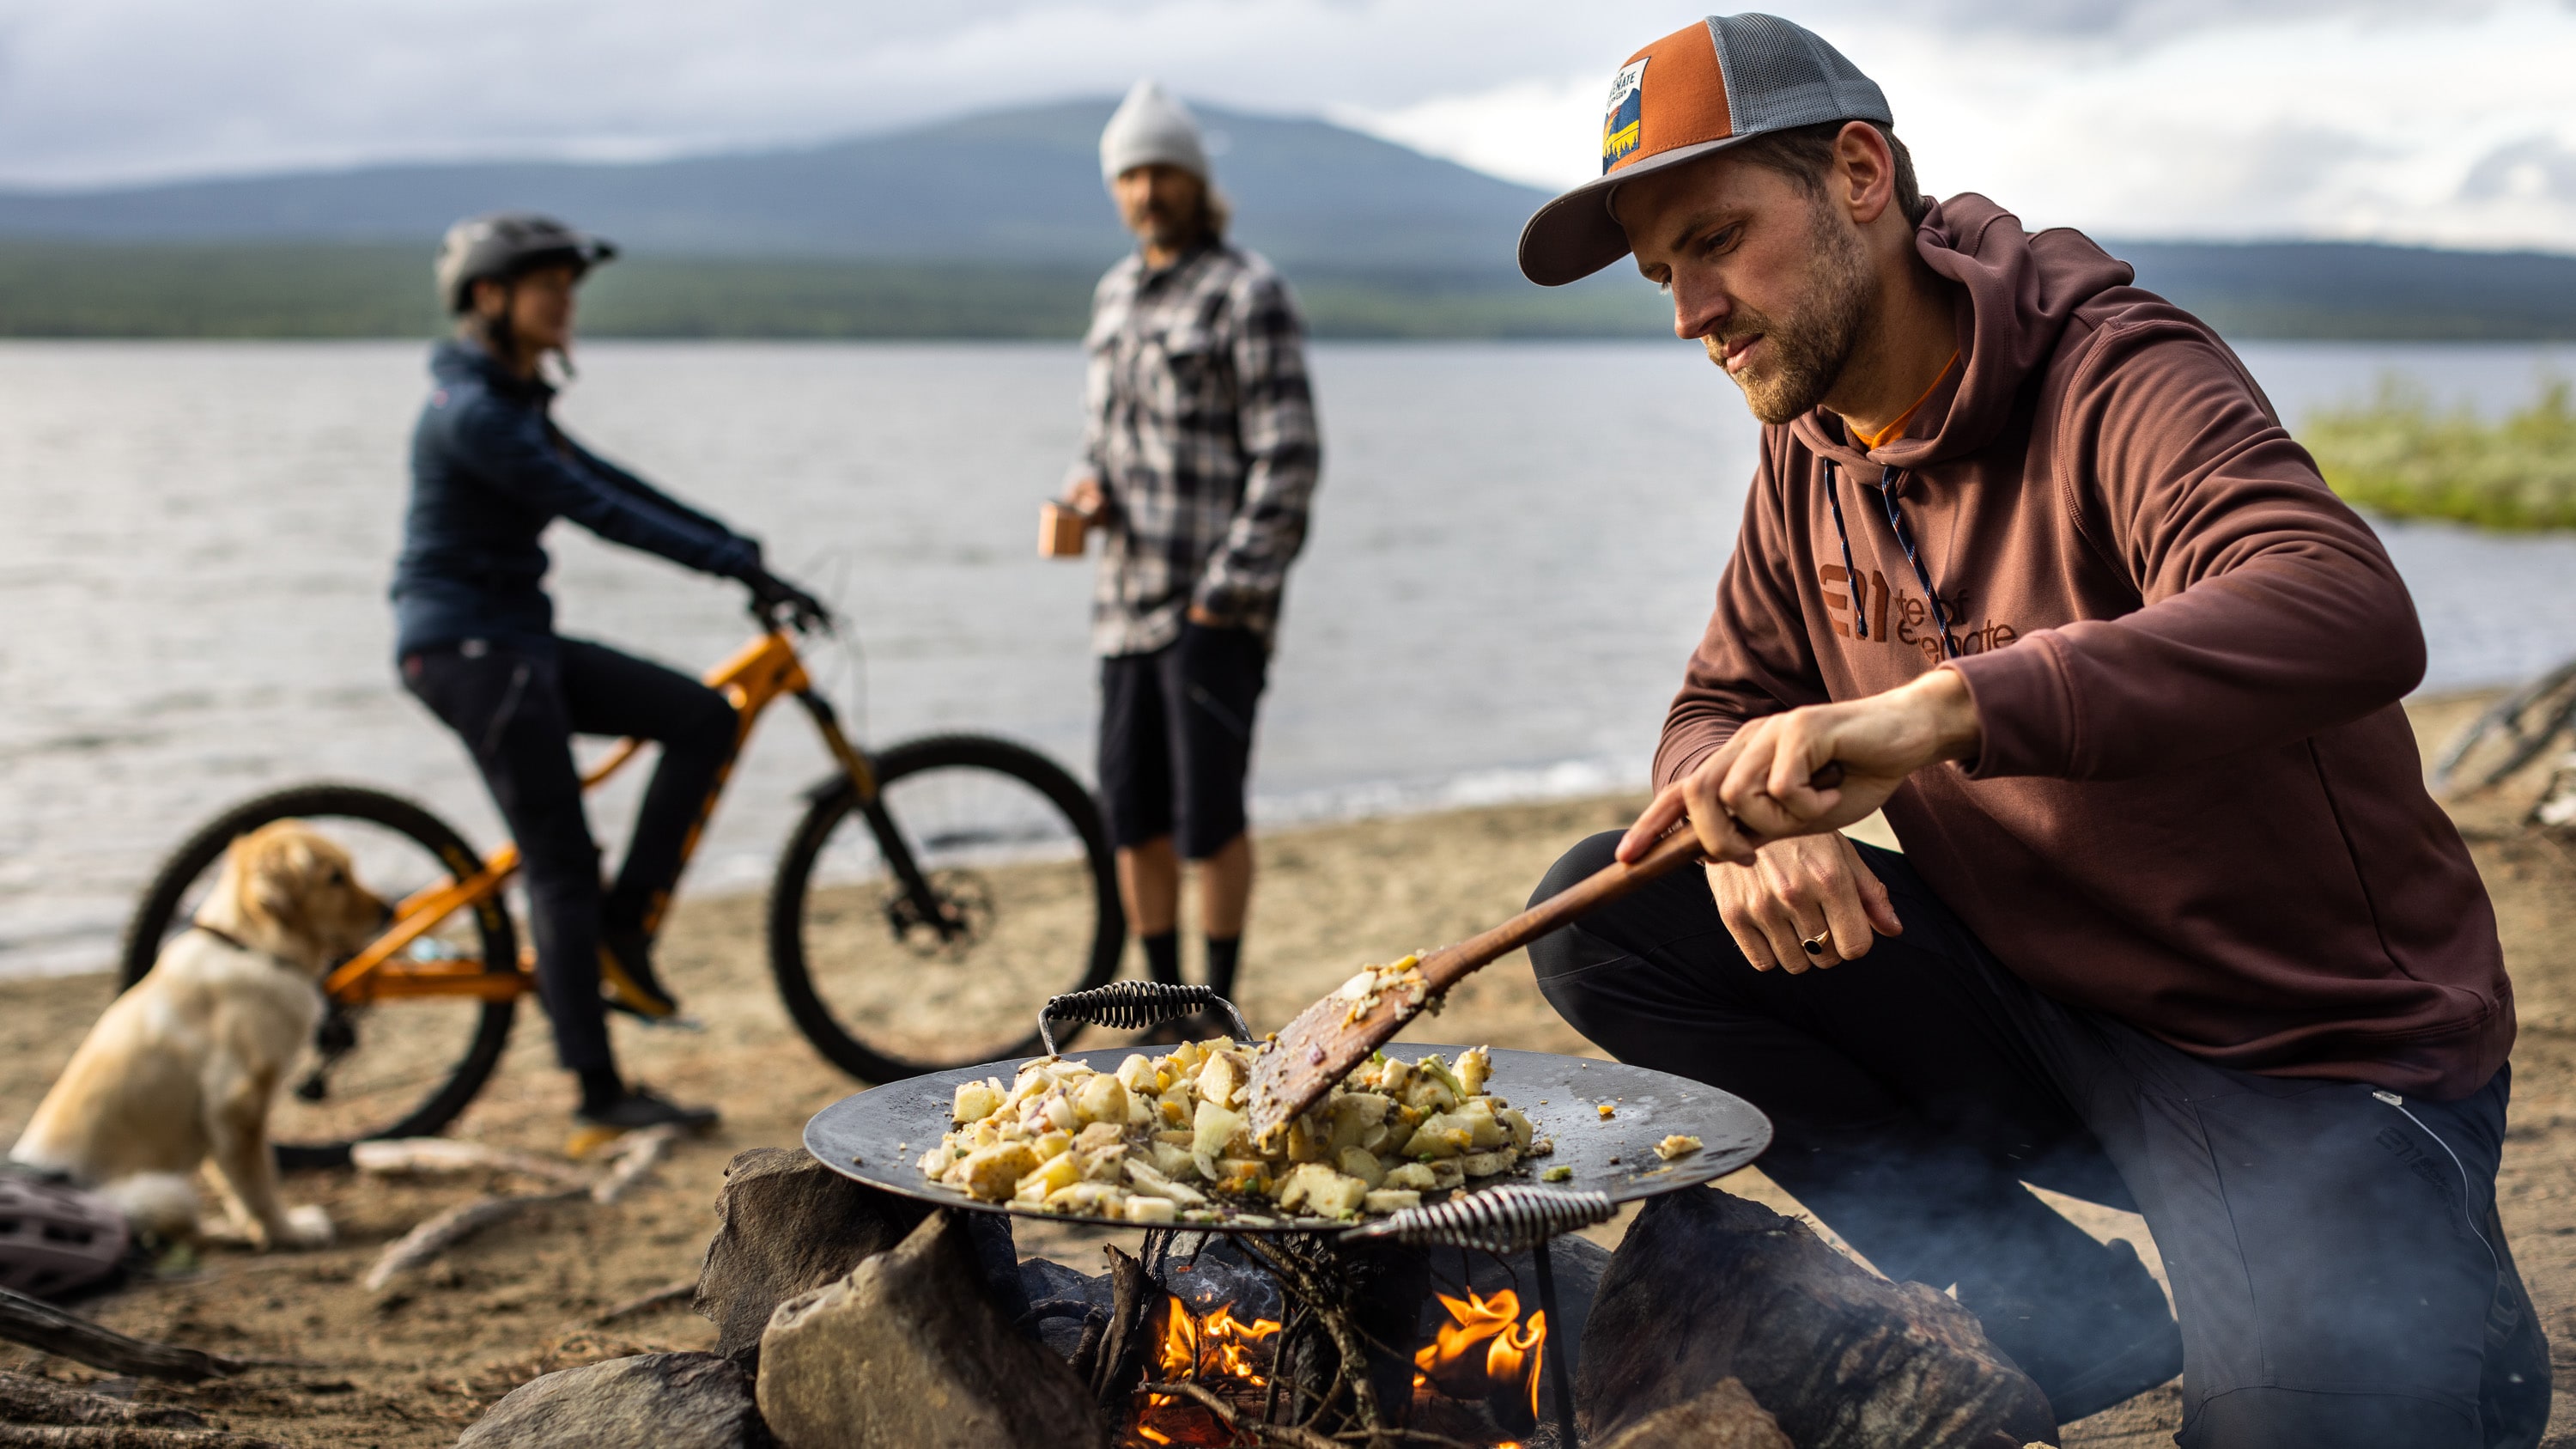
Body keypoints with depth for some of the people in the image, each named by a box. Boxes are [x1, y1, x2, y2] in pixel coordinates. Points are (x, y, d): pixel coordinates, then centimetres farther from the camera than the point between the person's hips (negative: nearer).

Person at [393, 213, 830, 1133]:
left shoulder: (515, 403, 15)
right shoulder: (471, 411, -17)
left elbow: (616, 486, 15)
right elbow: (598, 510, -22)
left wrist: (740, 549, 9)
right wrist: (742, 567, -21)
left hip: (517, 640, 10)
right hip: (466, 646, -10)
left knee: (703, 718, 1)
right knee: (562, 864, -8)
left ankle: (623, 930, 5)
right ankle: (599, 1092, -1)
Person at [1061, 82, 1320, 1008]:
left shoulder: (1249, 295, -7)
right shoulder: (1116, 294, 15)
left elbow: (1288, 457, -11)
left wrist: (1230, 587, -15)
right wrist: (1088, 486, 3)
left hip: (1216, 600, -7)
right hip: (1128, 594, 7)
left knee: (1208, 817, -5)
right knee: (1132, 817, 8)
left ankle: (1220, 1010, 9)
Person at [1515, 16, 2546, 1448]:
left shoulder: (2117, 379, -20)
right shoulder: (1813, 455, 4)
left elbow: (2353, 617, -38)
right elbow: (1721, 707, 8)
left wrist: (1940, 706, -51)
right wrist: (1750, 817, -19)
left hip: (2314, 1061, -7)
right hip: (2034, 1003, 7)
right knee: (1602, 918, -9)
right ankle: (2073, 1313, -1)